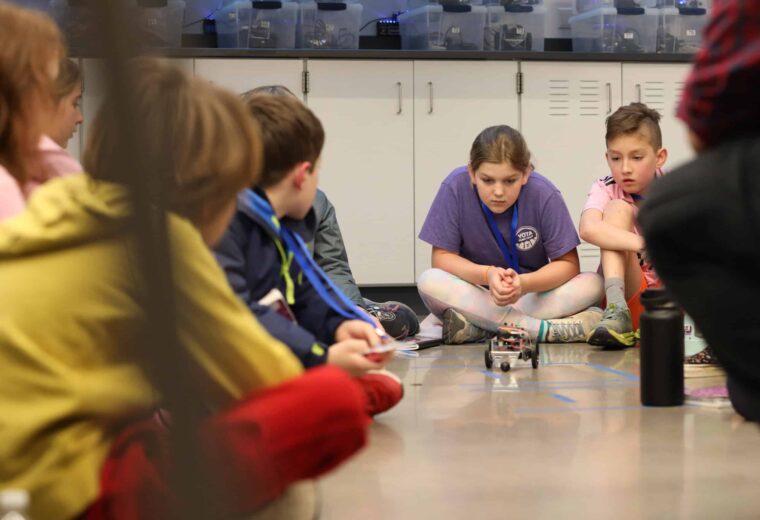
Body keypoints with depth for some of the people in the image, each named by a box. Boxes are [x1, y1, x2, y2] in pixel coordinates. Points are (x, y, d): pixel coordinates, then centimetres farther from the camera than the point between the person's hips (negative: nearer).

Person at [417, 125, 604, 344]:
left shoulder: (544, 194, -16)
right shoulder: (455, 188, -16)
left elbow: (568, 264, -12)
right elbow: (442, 257, -12)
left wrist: (524, 284, -31)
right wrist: (487, 275, -30)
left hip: (532, 295, 1)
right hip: (476, 295, -1)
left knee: (592, 284, -25)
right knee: (429, 282, -30)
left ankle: (478, 327, -28)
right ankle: (543, 330, -33)